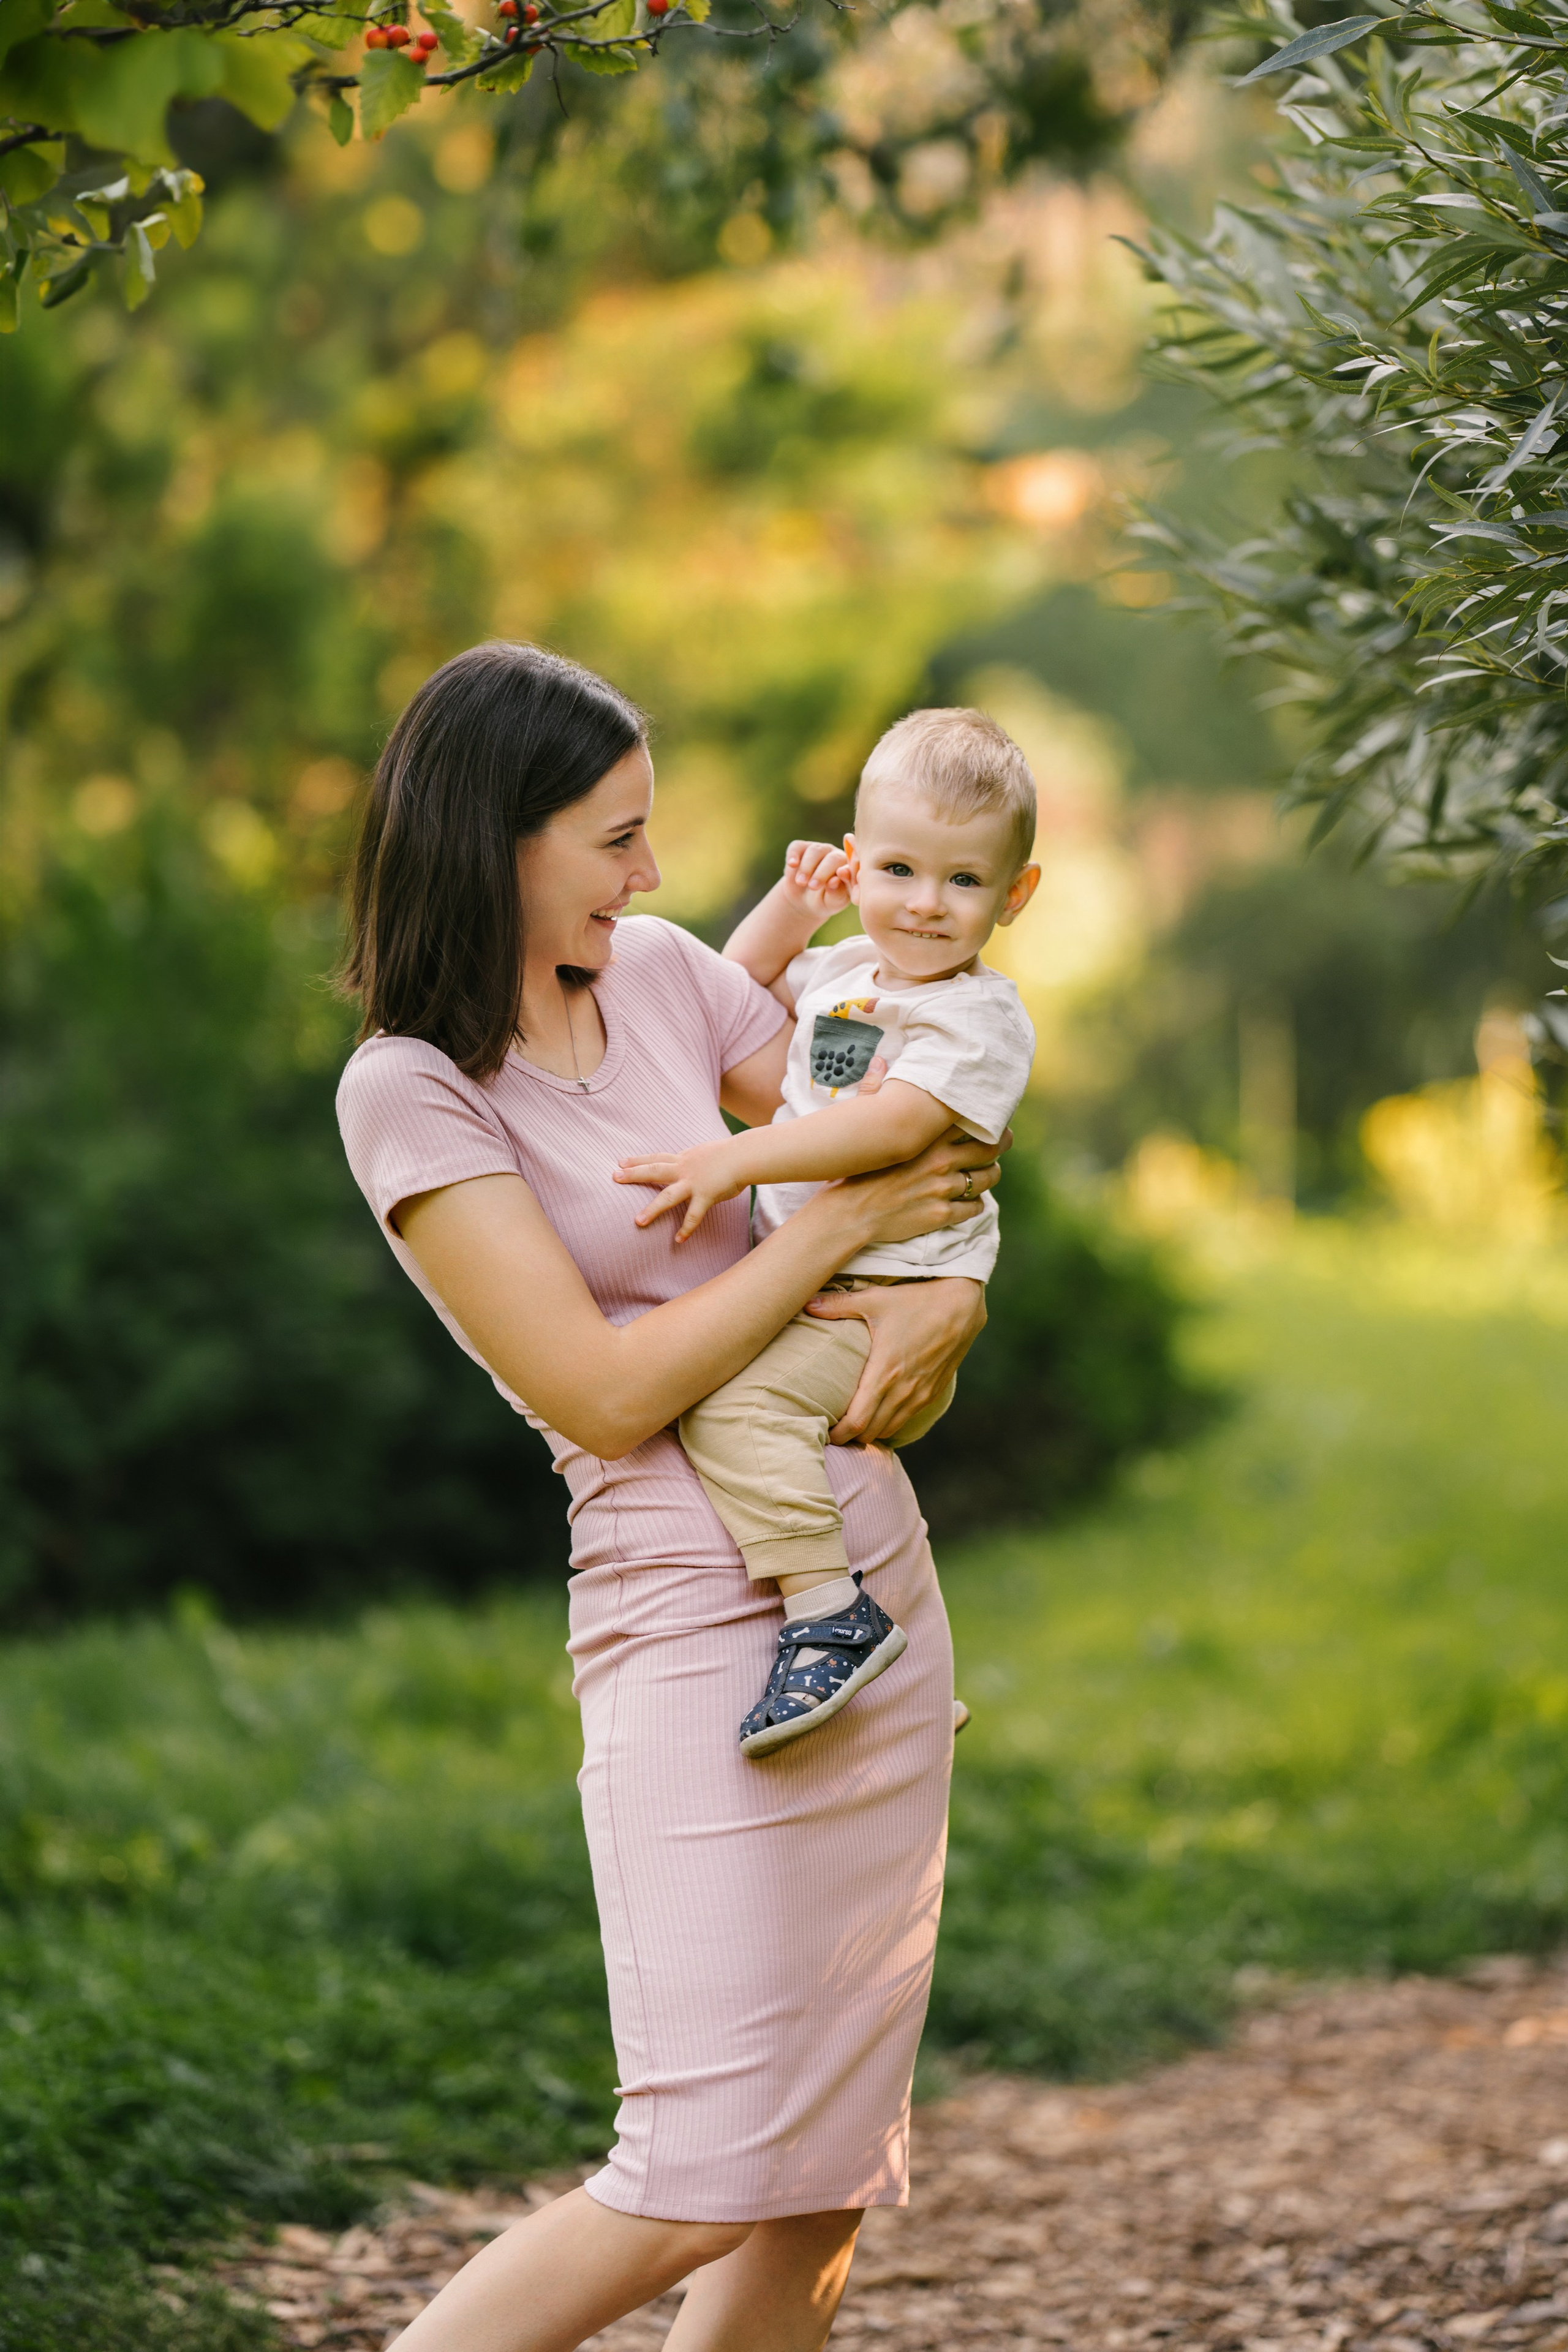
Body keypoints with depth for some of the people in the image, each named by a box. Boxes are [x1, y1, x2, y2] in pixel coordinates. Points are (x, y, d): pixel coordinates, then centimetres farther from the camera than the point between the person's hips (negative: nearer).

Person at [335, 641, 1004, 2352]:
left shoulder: (663, 975, 7)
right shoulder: (410, 1091, -12)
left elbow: (932, 1150, 14)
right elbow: (606, 1394, -17)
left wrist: (948, 1296, -7)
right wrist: (847, 1220, -13)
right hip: (698, 1620, -7)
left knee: (829, 2187, 8)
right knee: (702, 2184, -13)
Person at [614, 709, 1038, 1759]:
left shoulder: (983, 1020, -12)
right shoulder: (843, 974, 13)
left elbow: (890, 1127, -26)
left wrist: (737, 1160, -29)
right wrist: (793, 904, 16)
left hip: (892, 1306, -10)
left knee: (736, 1401, -29)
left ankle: (832, 1613, -28)